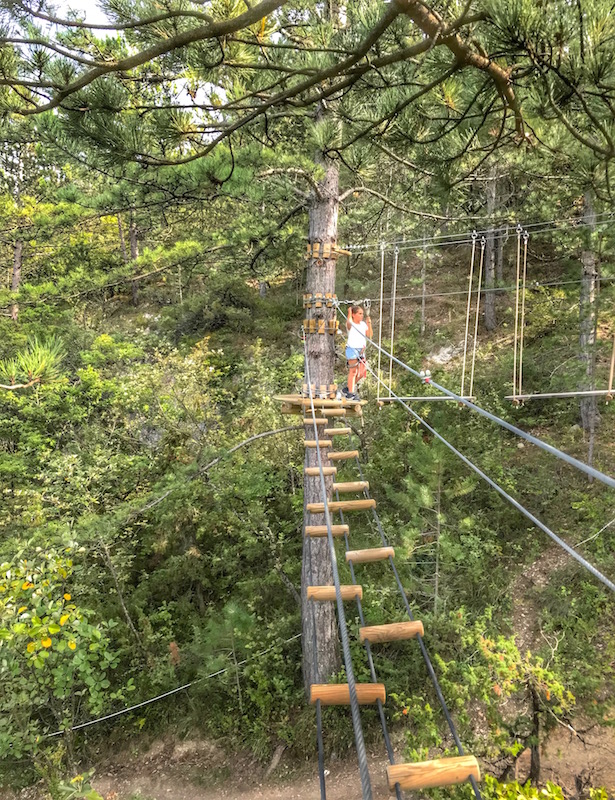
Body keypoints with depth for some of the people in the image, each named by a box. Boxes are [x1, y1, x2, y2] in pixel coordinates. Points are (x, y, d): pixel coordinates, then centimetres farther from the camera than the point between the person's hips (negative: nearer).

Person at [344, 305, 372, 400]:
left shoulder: (363, 324, 11)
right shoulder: (350, 324, -4)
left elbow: (370, 336, 8)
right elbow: (349, 321, -28)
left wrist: (369, 325, -2)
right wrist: (350, 311, -17)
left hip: (361, 349, 6)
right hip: (352, 349, -6)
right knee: (353, 371, -3)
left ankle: (348, 389, 20)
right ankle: (351, 393, 5)